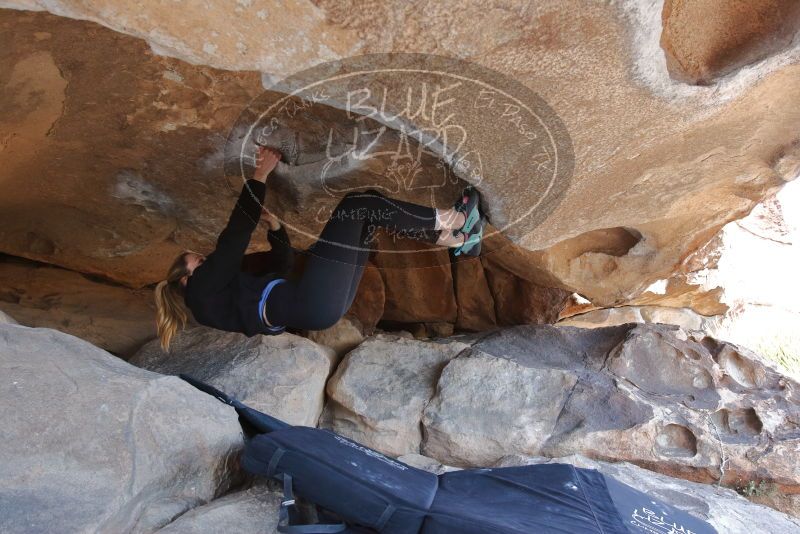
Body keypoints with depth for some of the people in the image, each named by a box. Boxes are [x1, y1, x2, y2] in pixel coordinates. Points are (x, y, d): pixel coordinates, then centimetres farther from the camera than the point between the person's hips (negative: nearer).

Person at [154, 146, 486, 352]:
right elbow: (235, 236, -2)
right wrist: (261, 174, 0)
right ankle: (449, 218, -3)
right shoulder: (202, 288, 7)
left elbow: (283, 263, 32)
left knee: (370, 206, 7)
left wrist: (272, 219, 23)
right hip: (315, 305, -10)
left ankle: (457, 240, 3)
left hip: (324, 303, 10)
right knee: (356, 203, -9)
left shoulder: (230, 289, 32)